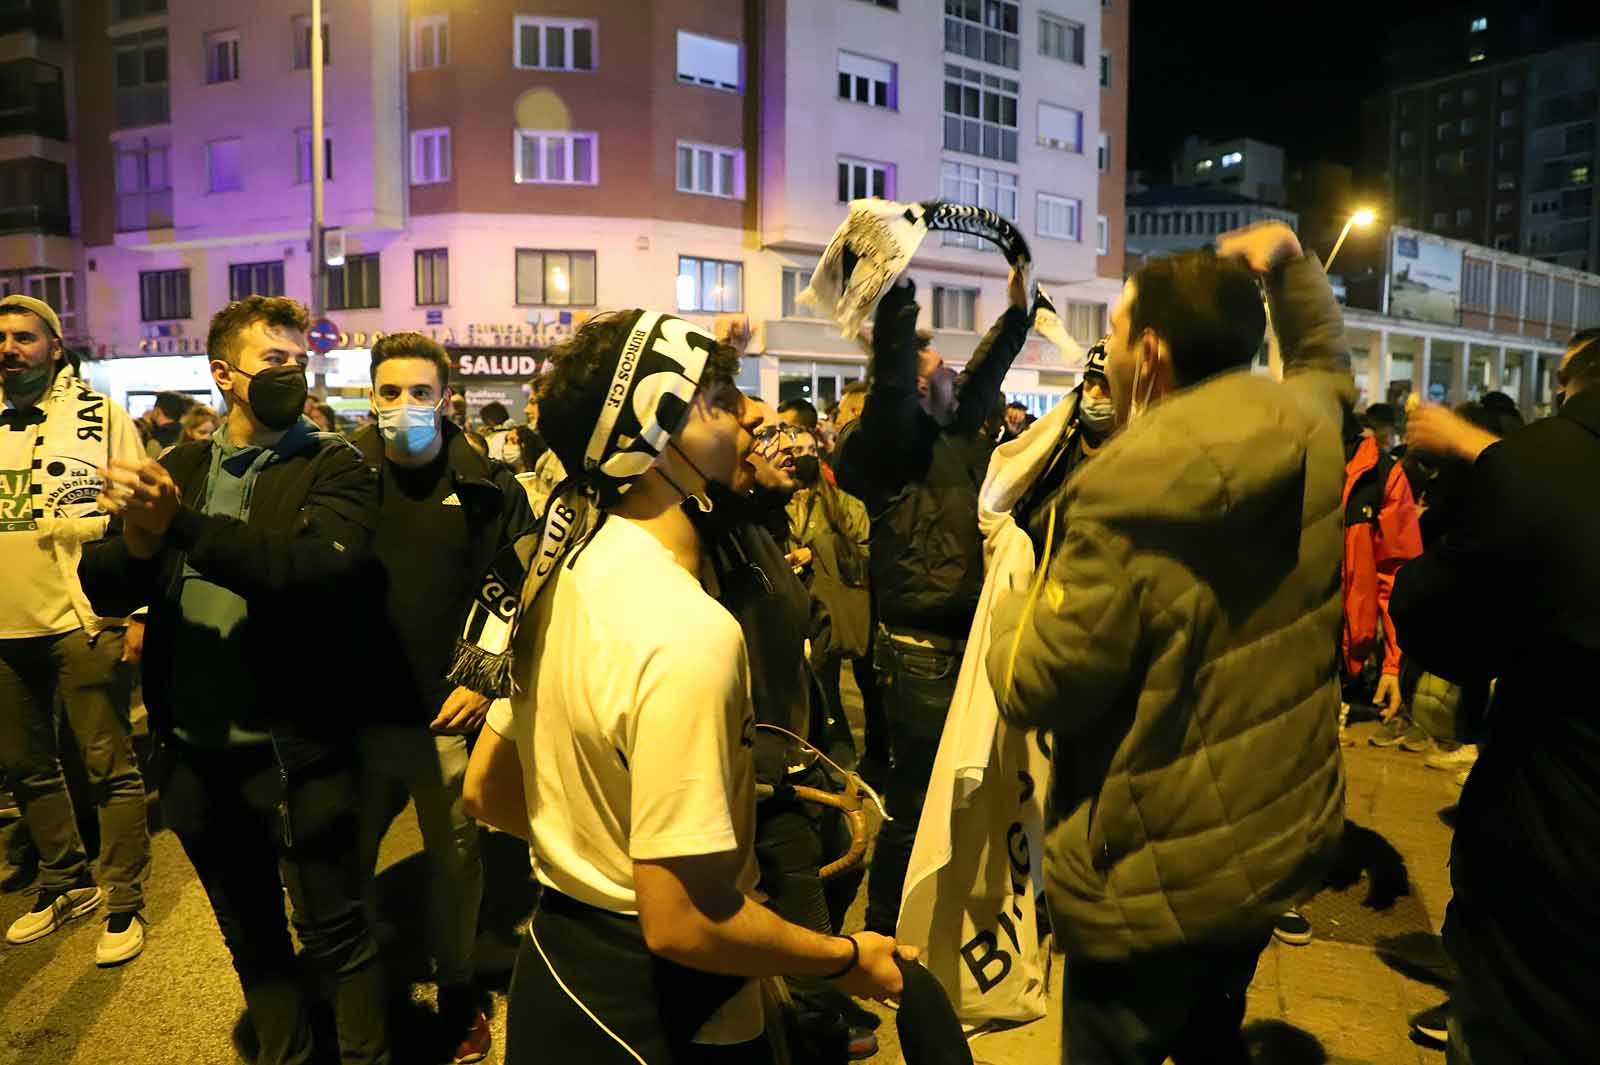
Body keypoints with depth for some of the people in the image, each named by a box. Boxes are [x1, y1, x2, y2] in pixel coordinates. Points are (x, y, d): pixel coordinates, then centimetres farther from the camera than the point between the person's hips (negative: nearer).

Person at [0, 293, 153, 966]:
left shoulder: (101, 416, -2)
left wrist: (136, 610, -10)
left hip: (80, 621, -5)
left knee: (110, 765, 1)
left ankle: (123, 903, 15)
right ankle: (66, 882, 35)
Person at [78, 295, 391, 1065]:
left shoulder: (333, 467, -6)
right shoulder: (181, 467, 8)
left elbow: (323, 571, -24)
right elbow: (102, 588, 0)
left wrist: (182, 527, -29)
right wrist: (138, 538, -22)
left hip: (296, 746, -5)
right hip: (192, 747, 5)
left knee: (335, 934, 7)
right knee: (251, 938, 22)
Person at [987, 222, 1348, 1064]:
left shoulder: (1127, 500, -29)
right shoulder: (1309, 427, -6)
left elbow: (1034, 689, -20)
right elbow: (1327, 360, 22)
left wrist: (1014, 606, -2)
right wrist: (1290, 261, 17)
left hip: (1161, 874, -7)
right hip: (1287, 831, 8)